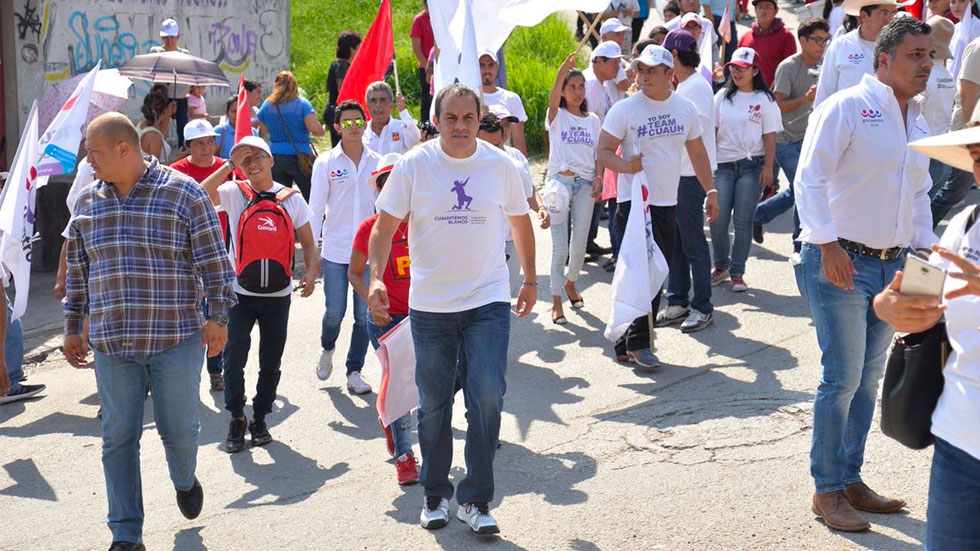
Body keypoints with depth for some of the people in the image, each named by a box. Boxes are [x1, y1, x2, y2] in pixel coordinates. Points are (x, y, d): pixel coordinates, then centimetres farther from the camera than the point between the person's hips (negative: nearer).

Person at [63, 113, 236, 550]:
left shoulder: (183, 193, -5)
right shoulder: (87, 202, 9)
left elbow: (213, 259, -3)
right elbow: (77, 270, 17)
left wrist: (218, 316, -5)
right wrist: (73, 328, 18)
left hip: (176, 338, -3)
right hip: (111, 343, 4)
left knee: (179, 428, 4)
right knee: (118, 439, 3)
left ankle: (185, 481, 40)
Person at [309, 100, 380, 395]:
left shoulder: (376, 163, 4)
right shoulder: (326, 162, -1)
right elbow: (316, 208, 0)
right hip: (335, 251, -1)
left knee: (365, 315, 1)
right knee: (335, 312, 1)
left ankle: (354, 371, 15)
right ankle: (327, 348, 33)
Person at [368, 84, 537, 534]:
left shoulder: (501, 165, -1)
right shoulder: (413, 166, -6)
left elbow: (520, 223, 13)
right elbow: (384, 227, -5)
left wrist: (530, 279, 18)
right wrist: (376, 277, -19)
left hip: (489, 302, 0)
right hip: (430, 305, 0)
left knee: (487, 396, -11)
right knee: (433, 406, 10)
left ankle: (475, 500, 3)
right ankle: (435, 494, 29)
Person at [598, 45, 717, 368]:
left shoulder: (685, 108, 7)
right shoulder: (624, 109, -6)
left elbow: (697, 153, 18)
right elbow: (604, 151, -7)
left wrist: (710, 192, 17)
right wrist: (626, 166, -27)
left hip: (668, 202, 5)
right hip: (634, 201, -5)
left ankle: (626, 343, 18)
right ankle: (636, 343, -4)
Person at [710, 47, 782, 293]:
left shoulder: (764, 99, 0)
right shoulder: (723, 96, 8)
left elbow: (769, 136, -2)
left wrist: (768, 167, -9)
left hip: (751, 165, -2)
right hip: (723, 163, 2)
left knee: (743, 220, -2)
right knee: (718, 219, 0)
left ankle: (737, 272, 8)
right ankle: (721, 266, 20)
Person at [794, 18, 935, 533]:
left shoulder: (917, 120, 15)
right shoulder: (847, 106, -10)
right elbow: (811, 177, -15)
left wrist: (925, 250, 15)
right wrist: (828, 244, -21)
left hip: (892, 265, 8)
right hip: (842, 261, -7)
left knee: (868, 377, 12)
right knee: (843, 378, -5)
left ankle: (850, 479, 23)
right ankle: (827, 490, 6)